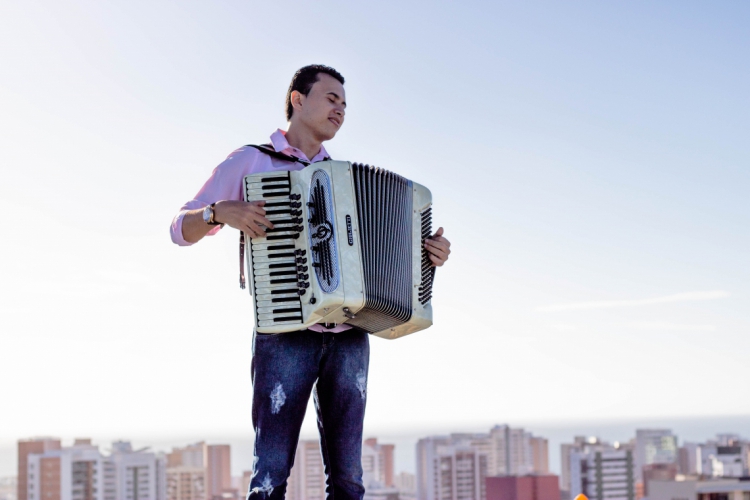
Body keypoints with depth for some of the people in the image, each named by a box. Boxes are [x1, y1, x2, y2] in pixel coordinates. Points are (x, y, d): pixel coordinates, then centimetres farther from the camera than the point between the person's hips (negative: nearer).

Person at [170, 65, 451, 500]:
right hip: (285, 336, -4)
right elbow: (182, 229, 7)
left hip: (349, 338, 4)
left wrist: (430, 251, 9)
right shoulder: (250, 162, 9)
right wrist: (220, 211, -14)